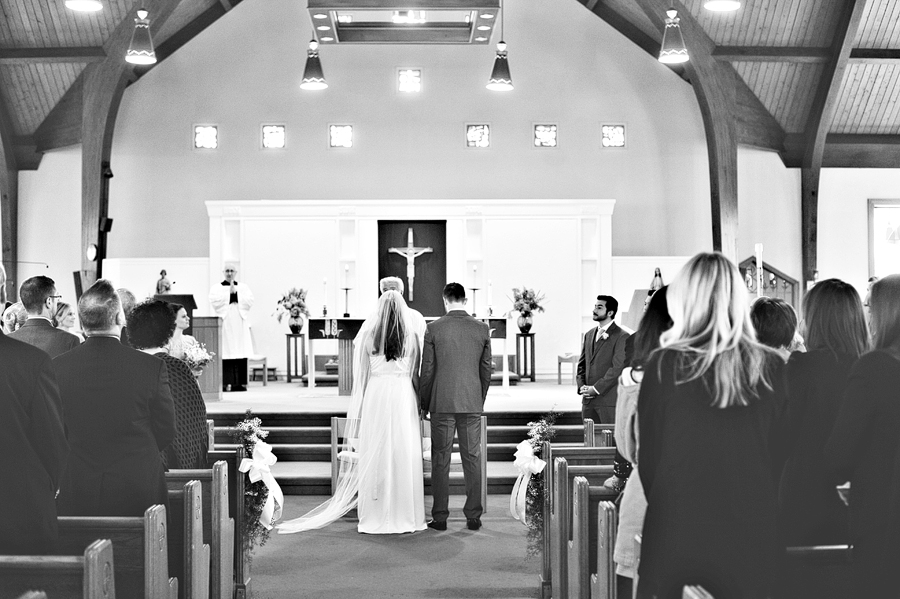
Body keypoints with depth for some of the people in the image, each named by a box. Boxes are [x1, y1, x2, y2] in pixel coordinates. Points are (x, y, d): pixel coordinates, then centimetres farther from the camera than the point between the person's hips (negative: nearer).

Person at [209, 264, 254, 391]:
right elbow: (215, 302, -8)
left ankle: (241, 382, -1)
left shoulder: (244, 287, 15)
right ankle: (227, 383, -8)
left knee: (241, 354, -4)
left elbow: (249, 302, -1)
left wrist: (236, 293, -6)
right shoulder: (216, 288, 10)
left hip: (240, 325, 2)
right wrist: (229, 293, -7)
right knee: (226, 354, -9)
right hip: (225, 324, -2)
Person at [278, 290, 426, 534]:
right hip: (403, 396, 0)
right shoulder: (412, 337, -1)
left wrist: (358, 411, 10)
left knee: (375, 456, 4)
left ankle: (376, 517, 8)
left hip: (375, 396, 0)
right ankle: (406, 517, 7)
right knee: (404, 456, 3)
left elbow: (362, 377, 2)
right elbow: (415, 376, 2)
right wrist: (418, 405, 11)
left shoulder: (370, 337, -1)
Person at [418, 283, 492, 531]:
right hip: (472, 403, 2)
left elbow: (427, 370, -2)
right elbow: (486, 370, 6)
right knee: (472, 458, 7)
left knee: (440, 460, 4)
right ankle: (473, 516, 9)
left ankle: (440, 517, 7)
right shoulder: (482, 329, 1)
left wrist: (424, 404, 9)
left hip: (442, 403, -2)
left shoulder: (433, 329, -5)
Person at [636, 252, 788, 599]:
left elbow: (648, 455, -2)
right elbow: (783, 456, 4)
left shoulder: (664, 365, -9)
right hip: (753, 530, 2)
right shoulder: (771, 368, -3)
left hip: (675, 530, -2)